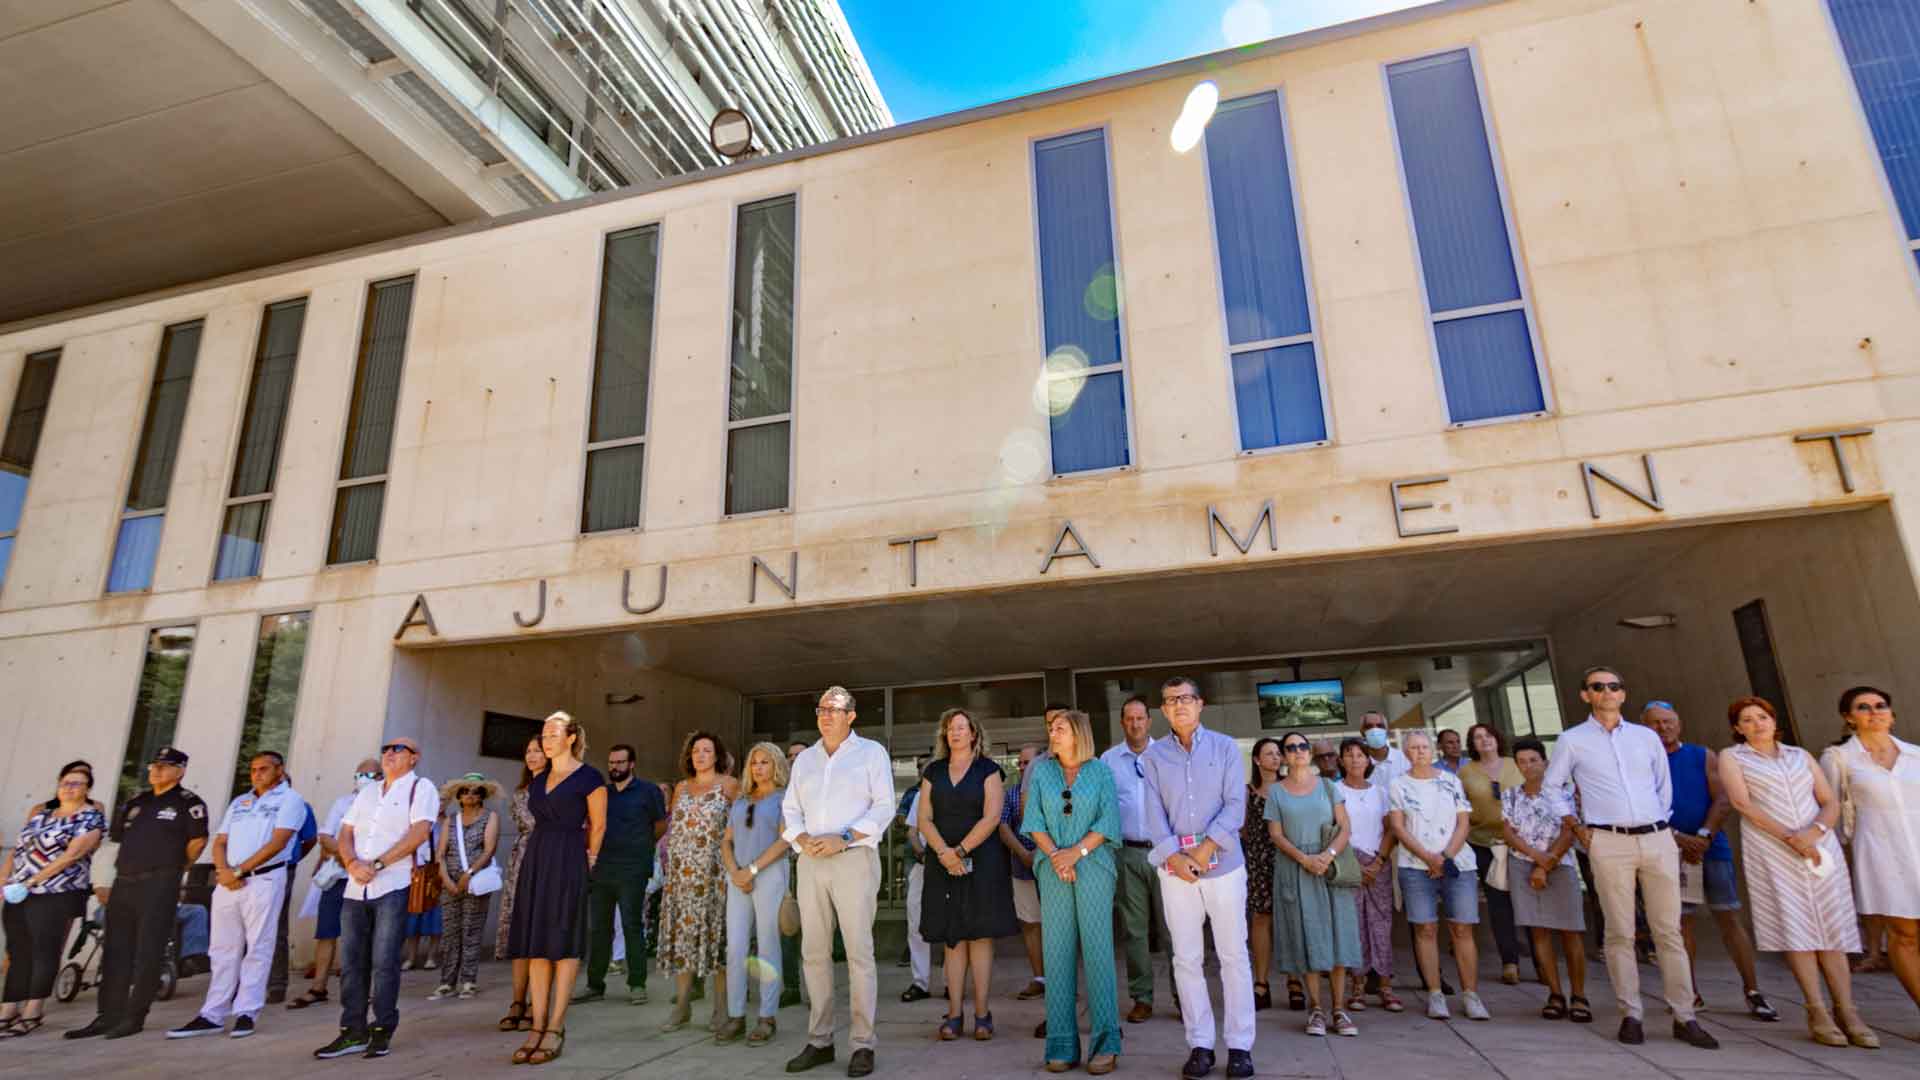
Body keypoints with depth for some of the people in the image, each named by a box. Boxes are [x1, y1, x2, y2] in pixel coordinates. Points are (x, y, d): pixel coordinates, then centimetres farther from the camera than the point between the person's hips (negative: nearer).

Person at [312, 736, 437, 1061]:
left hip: (394, 887, -6)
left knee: (384, 962, -3)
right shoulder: (367, 792, 19)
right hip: (356, 888, 6)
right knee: (351, 961, 7)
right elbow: (345, 833, 13)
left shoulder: (421, 787, -1)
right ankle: (353, 1032, 16)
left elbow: (419, 832, -13)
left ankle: (383, 1031, 8)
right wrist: (352, 863, -7)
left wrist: (377, 864, -15)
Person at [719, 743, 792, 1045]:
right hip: (740, 880, 5)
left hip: (770, 874, -5)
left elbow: (784, 841, -8)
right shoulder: (740, 801, 18)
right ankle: (736, 1017, 10)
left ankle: (767, 1019, 6)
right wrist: (734, 872, -4)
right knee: (735, 948, 1)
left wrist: (752, 869, -14)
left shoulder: (784, 798, 2)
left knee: (767, 948, -2)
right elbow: (727, 841, 14)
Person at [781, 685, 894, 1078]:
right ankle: (819, 1041, 16)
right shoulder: (804, 758, 17)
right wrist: (803, 839, -4)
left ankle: (862, 1044, 3)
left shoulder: (871, 752, 3)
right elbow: (790, 809, 16)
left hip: (854, 858, -5)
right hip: (811, 862, 5)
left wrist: (843, 839, -14)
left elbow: (884, 807, -4)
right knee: (814, 952, 6)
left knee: (859, 952, -4)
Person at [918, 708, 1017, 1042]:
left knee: (980, 935, 0)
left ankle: (982, 1014, 6)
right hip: (943, 863, 3)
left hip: (981, 861, -3)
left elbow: (991, 817, -8)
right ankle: (954, 1014, 9)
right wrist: (944, 852, -11)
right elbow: (924, 819, 4)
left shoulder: (987, 769, 1)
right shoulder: (933, 771, 11)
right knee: (951, 937, 4)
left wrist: (960, 851, -13)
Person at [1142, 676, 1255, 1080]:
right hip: (1175, 868, 1)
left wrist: (1208, 846, -16)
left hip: (1224, 864, -1)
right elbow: (1154, 813, -1)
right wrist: (1173, 855, -15)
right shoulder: (1154, 756, 5)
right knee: (1186, 959, 6)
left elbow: (1236, 804, -5)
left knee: (1234, 956, 4)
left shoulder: (1224, 747, 2)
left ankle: (1240, 1045, 15)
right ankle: (1200, 1044, 16)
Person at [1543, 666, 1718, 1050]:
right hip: (1609, 843, -2)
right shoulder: (1572, 740, 3)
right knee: (1620, 934, 0)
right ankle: (1630, 1015, 6)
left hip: (1658, 839, 3)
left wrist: (1662, 824, 12)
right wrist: (1576, 827, 5)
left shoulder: (1647, 737, 11)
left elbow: (1664, 785, 20)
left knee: (1669, 931, 4)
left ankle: (1684, 1018, 11)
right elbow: (1551, 786, 10)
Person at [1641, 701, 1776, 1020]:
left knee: (1729, 918, 0)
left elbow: (1723, 800, -2)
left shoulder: (1704, 757, 6)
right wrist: (1680, 839, -14)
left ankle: (1753, 992, 8)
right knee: (1681, 922, 4)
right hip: (1671, 851, 0)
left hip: (1712, 847, 1)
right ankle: (1691, 993, 13)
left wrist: (1703, 837, -13)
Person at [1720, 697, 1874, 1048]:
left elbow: (1831, 803, 10)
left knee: (1832, 926, -2)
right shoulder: (1732, 758, 6)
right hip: (1770, 850, -3)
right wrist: (1791, 838, -15)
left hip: (1821, 846, 3)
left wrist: (1815, 832, -11)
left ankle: (1847, 1012, 0)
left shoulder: (1800, 755, 16)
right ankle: (1817, 1013, -6)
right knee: (1795, 926, -8)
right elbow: (1742, 803, -7)